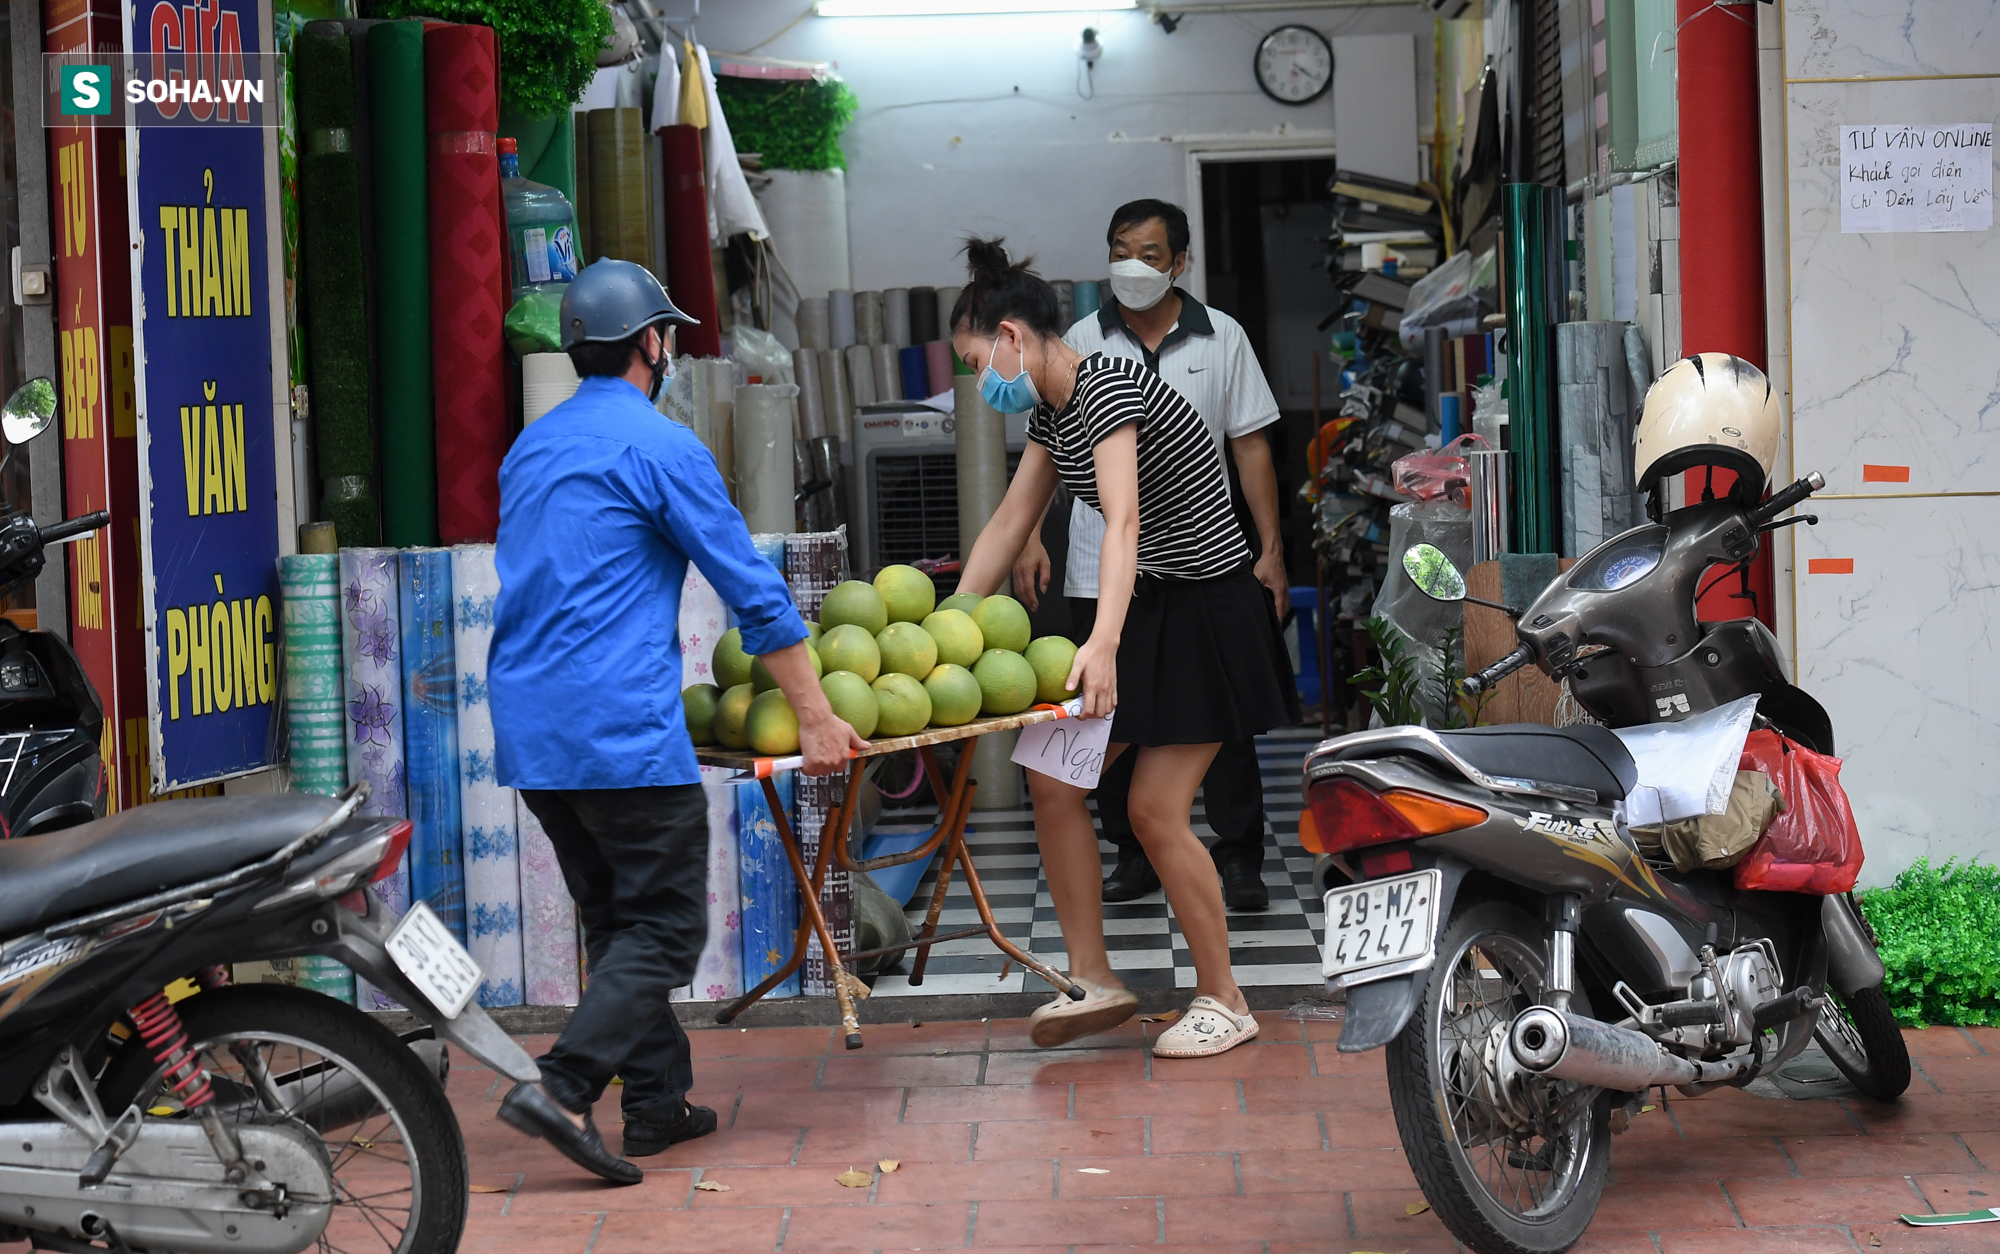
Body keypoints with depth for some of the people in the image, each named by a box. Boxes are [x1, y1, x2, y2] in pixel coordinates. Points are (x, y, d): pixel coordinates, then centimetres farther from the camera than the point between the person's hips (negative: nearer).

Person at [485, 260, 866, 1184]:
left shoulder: (530, 449, 18)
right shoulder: (660, 447, -6)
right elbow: (755, 593, -6)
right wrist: (816, 718, -1)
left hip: (526, 728, 8)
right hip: (624, 729, -8)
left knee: (616, 920, 16)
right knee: (665, 927, -4)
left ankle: (658, 1104, 18)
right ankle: (563, 1088, -19)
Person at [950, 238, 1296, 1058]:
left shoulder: (1107, 385, -22)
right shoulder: (1052, 410, 7)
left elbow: (1123, 519, -36)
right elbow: (1009, 525, 15)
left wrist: (1103, 640, -48)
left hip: (1209, 611, -9)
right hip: (1146, 607, 9)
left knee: (1156, 810, -10)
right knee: (1052, 780, 2)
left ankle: (1222, 1002, 4)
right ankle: (1092, 981, 10)